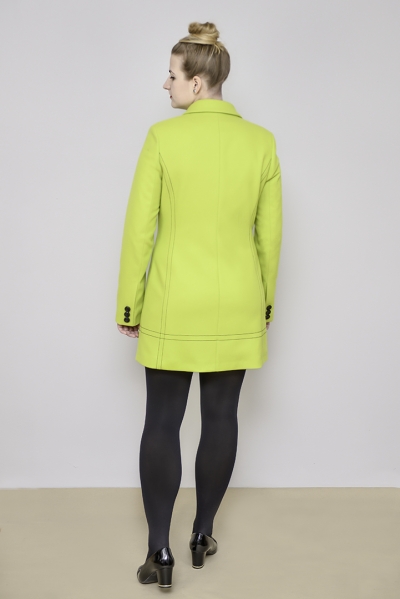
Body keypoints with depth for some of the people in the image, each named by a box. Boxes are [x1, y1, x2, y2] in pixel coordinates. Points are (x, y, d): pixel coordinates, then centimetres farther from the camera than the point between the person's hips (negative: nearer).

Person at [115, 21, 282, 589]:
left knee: (162, 421, 7)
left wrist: (129, 304, 1)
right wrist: (265, 301, 15)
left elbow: (139, 228, -8)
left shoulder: (163, 137, -10)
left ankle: (160, 552, 10)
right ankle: (203, 534, 26)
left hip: (174, 304, -2)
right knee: (221, 417, 13)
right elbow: (270, 233, 3)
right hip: (237, 306, 3)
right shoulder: (261, 142, -1)